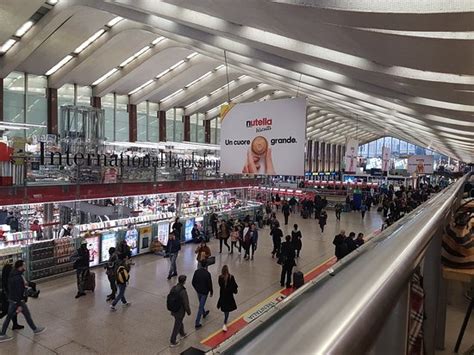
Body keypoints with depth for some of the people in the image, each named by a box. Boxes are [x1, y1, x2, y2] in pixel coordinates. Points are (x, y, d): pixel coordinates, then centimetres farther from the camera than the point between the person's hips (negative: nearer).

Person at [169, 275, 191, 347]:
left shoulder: (173, 288, -9)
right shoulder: (183, 291, -30)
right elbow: (186, 303, -22)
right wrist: (188, 311, -5)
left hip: (173, 310, 7)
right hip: (180, 311, -7)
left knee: (179, 322, 30)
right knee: (177, 326, 10)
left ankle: (182, 333, 52)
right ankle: (173, 342, 23)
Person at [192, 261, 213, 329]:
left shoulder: (196, 271, -11)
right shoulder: (207, 274, -24)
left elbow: (193, 282, -2)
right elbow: (209, 284, -16)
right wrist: (211, 292, 1)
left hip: (198, 291, 5)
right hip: (204, 292, -5)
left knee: (201, 304, 28)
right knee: (201, 307, 3)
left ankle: (204, 313, 54)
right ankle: (197, 323, 6)